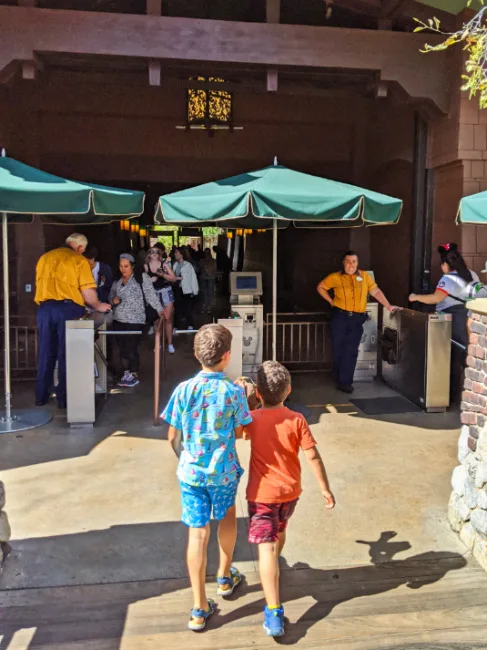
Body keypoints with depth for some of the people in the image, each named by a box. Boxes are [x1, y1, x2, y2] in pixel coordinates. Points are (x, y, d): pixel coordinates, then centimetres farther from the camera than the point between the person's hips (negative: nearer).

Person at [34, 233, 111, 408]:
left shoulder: (44, 258, 17)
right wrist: (97, 306, 11)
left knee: (45, 352, 13)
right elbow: (87, 291, -7)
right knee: (66, 354, 4)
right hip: (68, 308, -4)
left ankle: (41, 396, 20)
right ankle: (64, 398, 9)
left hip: (44, 308, 5)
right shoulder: (79, 260, 0)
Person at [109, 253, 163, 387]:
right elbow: (111, 296, 21)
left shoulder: (141, 277, -4)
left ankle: (134, 375, 10)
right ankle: (126, 374, 21)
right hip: (118, 320, 6)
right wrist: (113, 300, -2)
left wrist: (160, 310, -16)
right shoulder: (117, 281, 12)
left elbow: (151, 295, -8)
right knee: (122, 349, 9)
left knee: (131, 349, -5)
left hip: (135, 321, -6)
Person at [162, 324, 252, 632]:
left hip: (191, 471, 1)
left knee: (198, 533, 6)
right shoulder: (234, 392, -14)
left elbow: (173, 436, -3)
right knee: (227, 516, 26)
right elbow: (239, 433, -4)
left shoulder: (184, 390, -10)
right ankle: (225, 578, 43)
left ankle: (200, 609, 13)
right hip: (224, 470, 0)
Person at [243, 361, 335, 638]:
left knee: (266, 550, -6)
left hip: (261, 493, -3)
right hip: (290, 492, 3)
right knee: (280, 531, 31)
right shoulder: (297, 419, -11)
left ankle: (274, 613, -13)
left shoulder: (251, 419, -10)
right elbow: (313, 456, -12)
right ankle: (274, 563, 58)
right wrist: (325, 488, -3)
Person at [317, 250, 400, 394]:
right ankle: (342, 380, 22)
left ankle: (345, 382, 7)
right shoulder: (335, 277, 1)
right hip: (340, 317, -1)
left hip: (357, 319, 1)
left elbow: (376, 291, 3)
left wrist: (388, 306, -4)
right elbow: (320, 287, 12)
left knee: (351, 351, 1)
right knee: (339, 349, 6)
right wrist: (331, 301, 5)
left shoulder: (365, 276, 5)